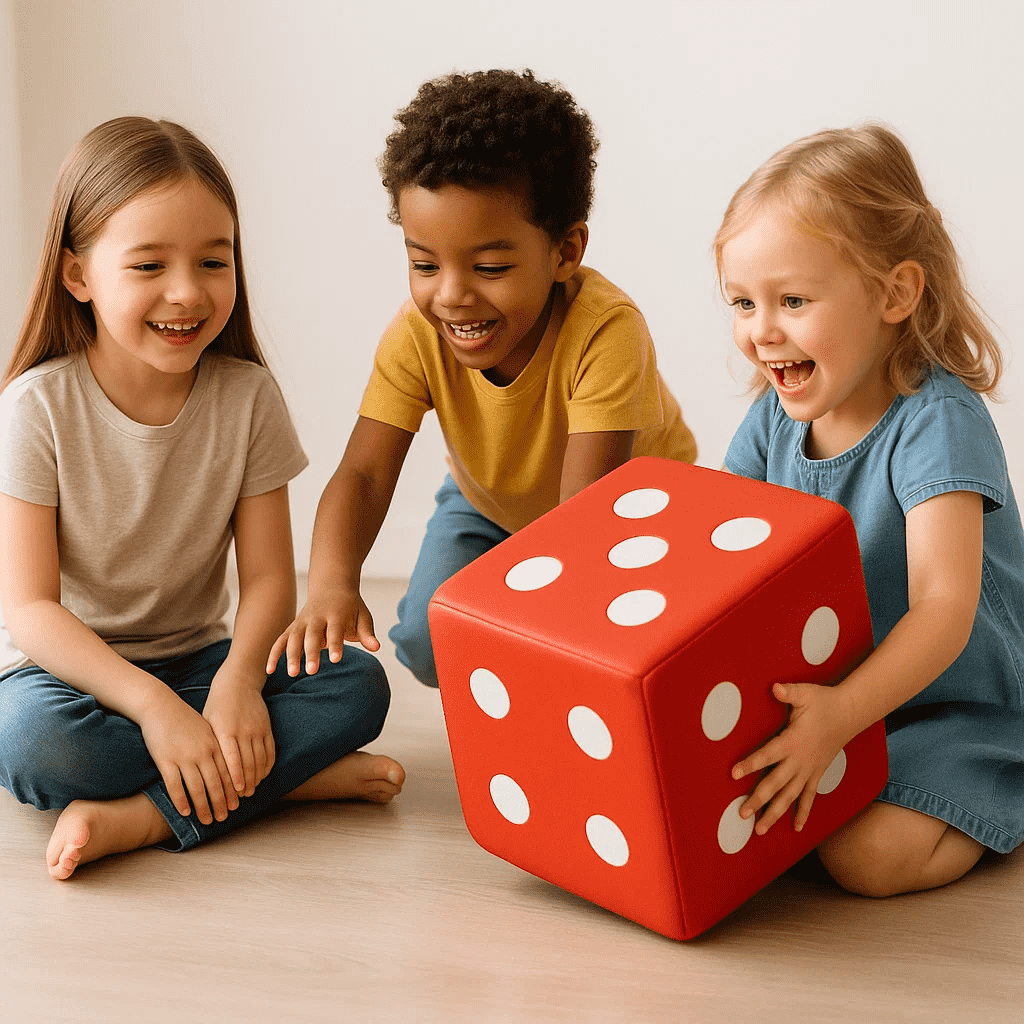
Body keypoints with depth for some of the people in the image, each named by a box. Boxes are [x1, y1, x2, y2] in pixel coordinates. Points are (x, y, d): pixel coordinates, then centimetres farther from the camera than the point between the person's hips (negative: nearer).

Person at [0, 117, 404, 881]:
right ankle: (291, 773, -22)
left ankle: (141, 816, -28)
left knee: (359, 686, -21)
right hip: (70, 668, -3)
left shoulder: (248, 396, -5)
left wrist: (237, 679, -29)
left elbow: (269, 576, -7)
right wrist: (154, 705, -31)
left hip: (195, 660, 3)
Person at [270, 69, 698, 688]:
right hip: (491, 502, 3)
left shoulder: (607, 332, -41)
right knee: (428, 646, -13)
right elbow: (364, 473, -34)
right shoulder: (417, 335, -28)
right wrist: (331, 585, -55)